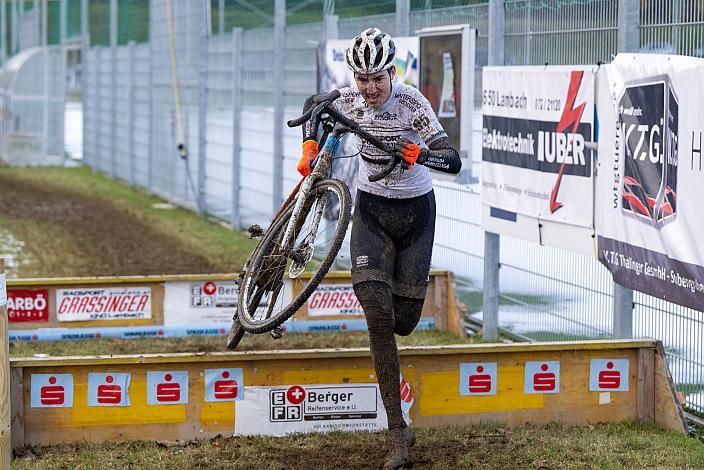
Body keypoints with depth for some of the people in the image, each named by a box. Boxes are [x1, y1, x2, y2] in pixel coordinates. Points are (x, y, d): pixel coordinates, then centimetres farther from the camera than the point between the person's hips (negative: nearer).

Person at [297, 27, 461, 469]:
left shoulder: (412, 102, -21)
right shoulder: (351, 102, -11)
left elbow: (454, 161, -26)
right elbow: (314, 104, 13)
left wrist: (418, 153, -45)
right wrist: (310, 146, -3)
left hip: (415, 209, -1)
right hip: (372, 209, 1)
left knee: (404, 322, 2)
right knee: (377, 317, -17)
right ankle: (398, 430, -14)